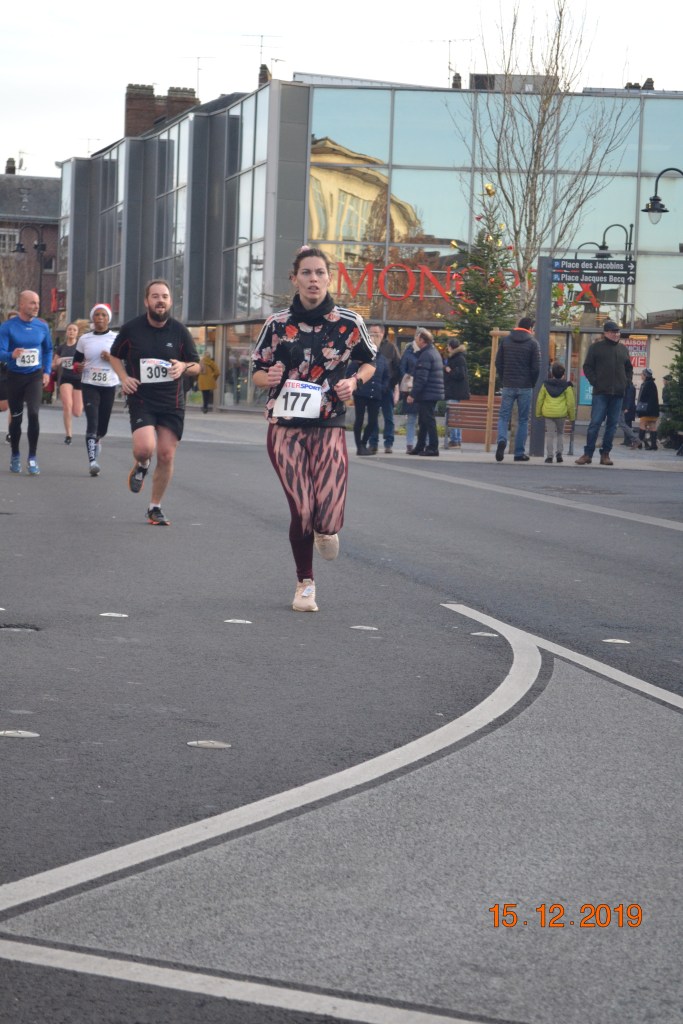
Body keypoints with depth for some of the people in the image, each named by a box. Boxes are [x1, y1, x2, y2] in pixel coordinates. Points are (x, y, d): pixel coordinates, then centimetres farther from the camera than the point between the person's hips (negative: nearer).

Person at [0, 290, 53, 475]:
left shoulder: (42, 326, 0)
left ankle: (32, 457, -7)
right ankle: (15, 456, 25)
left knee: (33, 413, -16)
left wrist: (47, 371, 6)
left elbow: (48, 350, 15)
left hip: (35, 376, 1)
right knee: (16, 417, 8)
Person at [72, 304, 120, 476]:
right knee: (92, 422, -15)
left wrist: (112, 358, -14)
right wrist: (78, 366, -9)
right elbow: (76, 360, 15)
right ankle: (92, 461, -20)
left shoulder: (116, 339, 3)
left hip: (109, 385, 0)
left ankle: (97, 441, 41)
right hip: (90, 385, 0)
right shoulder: (84, 339, 7)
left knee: (103, 425, 6)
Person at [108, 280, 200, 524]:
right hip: (141, 400, -2)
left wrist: (183, 367, -13)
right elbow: (115, 356, 15)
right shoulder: (131, 329, -1)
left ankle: (155, 507, 17)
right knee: (144, 447, -23)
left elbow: (196, 365, 10)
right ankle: (141, 466, 16)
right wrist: (124, 377, -3)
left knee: (166, 456, 0)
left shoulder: (179, 331, 1)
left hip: (172, 403, 2)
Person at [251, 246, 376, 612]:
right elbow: (257, 371, 10)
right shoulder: (277, 324, 1)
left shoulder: (349, 322, 0)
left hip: (329, 427, 0)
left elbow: (369, 361, 16)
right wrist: (270, 378, -13)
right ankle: (305, 584, 19)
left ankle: (324, 529, 29)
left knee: (329, 520, -12)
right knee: (301, 511, -6)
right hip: (286, 426, 0)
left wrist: (355, 381, -5)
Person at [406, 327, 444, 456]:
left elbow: (421, 378, -22)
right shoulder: (434, 351, 17)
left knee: (428, 420, -7)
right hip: (433, 393, 10)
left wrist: (413, 394, -19)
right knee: (423, 421, 15)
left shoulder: (426, 355, -16)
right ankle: (420, 447, 21)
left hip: (426, 394, -10)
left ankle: (433, 447, -7)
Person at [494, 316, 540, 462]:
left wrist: (503, 381, 11)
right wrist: (532, 384, 8)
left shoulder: (506, 340, 6)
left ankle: (502, 440, -23)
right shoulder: (533, 343, -3)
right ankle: (519, 452, 5)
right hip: (525, 387, -2)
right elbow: (536, 367, -6)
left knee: (503, 416, 5)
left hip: (508, 386, 2)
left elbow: (498, 363, 5)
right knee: (523, 420, 6)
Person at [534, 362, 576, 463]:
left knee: (549, 434, 4)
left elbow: (539, 399, 9)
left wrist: (538, 413, 18)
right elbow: (571, 402, -2)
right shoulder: (566, 386, -1)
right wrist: (572, 416, 7)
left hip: (548, 412, 1)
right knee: (560, 433, 17)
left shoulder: (546, 385, 6)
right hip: (561, 413, -1)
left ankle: (549, 455, -1)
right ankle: (559, 453, 7)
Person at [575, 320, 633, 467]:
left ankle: (605, 454, 9)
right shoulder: (596, 347, 3)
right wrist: (594, 382, -8)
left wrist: (626, 383, 9)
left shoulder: (623, 349, 15)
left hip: (618, 394, 4)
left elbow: (629, 368, 23)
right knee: (595, 423, -8)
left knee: (612, 424, 4)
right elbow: (587, 366, 2)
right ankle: (588, 454, -3)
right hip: (601, 393, -4)